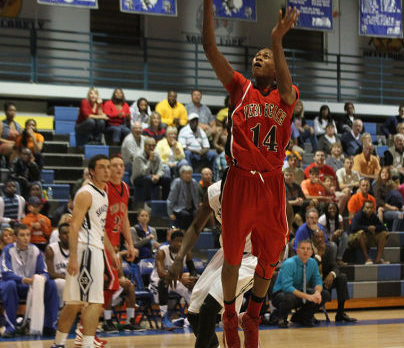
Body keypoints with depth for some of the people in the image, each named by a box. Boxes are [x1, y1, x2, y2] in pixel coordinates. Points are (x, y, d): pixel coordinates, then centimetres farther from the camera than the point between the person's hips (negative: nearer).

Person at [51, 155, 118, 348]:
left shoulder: (103, 194, 18)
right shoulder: (85, 194, -12)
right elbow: (74, 227, -18)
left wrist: (111, 251, 27)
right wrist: (73, 257, -25)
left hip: (96, 250, 9)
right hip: (86, 250, -9)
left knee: (75, 302, 13)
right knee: (93, 301, -13)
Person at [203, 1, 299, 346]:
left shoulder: (287, 96, 9)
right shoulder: (240, 87, 8)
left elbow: (286, 90, -17)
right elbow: (210, 48, -1)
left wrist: (278, 40, -28)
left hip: (272, 183, 1)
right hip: (240, 180, -1)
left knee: (269, 258, 9)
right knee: (233, 256, 5)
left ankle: (252, 317, 29)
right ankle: (230, 317, 24)